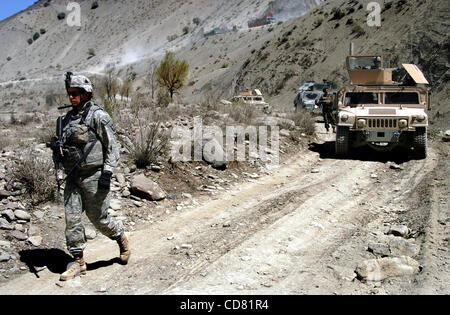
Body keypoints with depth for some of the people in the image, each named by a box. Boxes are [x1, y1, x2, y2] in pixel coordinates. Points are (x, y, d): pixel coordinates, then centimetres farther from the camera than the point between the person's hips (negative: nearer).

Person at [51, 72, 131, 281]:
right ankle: (78, 262, 13)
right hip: (73, 177, 7)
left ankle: (122, 239, 28)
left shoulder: (98, 116, -9)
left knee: (98, 218, 1)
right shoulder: (68, 118, 14)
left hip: (94, 176, -7)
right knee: (72, 218, 3)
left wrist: (107, 172, -19)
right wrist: (57, 149, 1)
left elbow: (112, 146, -11)